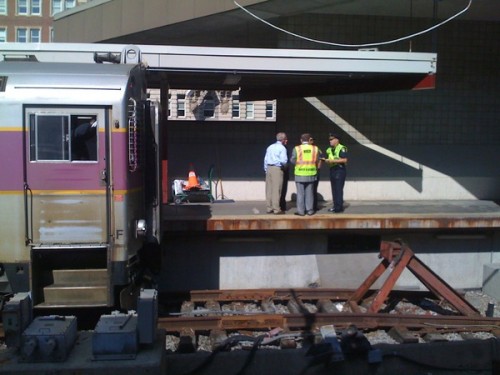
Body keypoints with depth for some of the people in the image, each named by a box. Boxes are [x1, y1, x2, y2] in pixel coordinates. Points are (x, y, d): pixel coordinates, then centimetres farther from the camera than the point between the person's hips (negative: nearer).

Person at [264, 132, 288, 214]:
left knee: (269, 189, 9)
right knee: (276, 190, -3)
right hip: (277, 169, -7)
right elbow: (284, 160, -16)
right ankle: (276, 209, -1)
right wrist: (285, 167, 4)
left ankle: (269, 208, 14)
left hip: (269, 168, 7)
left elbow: (265, 159, 14)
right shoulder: (282, 148, -7)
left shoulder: (270, 147, 14)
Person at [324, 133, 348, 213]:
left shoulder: (342, 148, -10)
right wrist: (327, 160, 1)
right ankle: (335, 206, 17)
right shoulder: (329, 149, 15)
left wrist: (333, 160, -20)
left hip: (340, 170, -8)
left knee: (339, 189, -9)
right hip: (332, 170, 9)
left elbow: (344, 160, -19)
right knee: (334, 189, 10)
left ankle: (339, 207, -6)